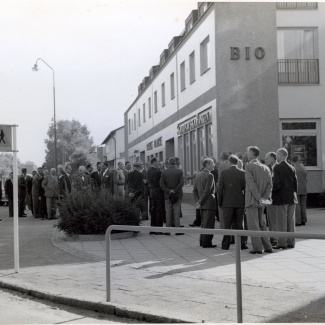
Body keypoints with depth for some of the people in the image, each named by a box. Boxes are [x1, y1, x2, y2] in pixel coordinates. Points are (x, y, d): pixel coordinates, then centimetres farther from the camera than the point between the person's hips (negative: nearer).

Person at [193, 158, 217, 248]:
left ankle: (202, 241, 23)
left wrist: (197, 201, 7)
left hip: (202, 204, 8)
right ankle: (206, 243, 0)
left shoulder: (198, 175, 11)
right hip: (209, 203, -8)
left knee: (204, 223, 18)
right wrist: (199, 202, -15)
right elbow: (207, 191, -20)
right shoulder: (209, 175, -14)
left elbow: (195, 190, 11)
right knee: (209, 224, -2)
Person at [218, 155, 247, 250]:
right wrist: (245, 202, 9)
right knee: (238, 224, 8)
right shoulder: (242, 173, -1)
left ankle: (225, 244, 4)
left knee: (227, 225, 3)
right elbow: (245, 188, 1)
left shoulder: (224, 173, -4)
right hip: (240, 203, 1)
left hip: (227, 203, -1)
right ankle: (241, 244, 7)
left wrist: (220, 203, 5)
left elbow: (220, 189, -3)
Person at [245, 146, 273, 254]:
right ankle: (268, 247, 16)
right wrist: (264, 198, -2)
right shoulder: (266, 168, 12)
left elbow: (251, 184, -16)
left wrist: (259, 198, -16)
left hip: (252, 200, -7)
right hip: (261, 201, 7)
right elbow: (270, 185, 4)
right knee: (262, 223, 15)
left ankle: (257, 248, -5)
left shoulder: (249, 166, -8)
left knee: (253, 225, -3)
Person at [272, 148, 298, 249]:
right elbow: (295, 183, 10)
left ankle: (282, 242, -2)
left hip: (281, 198, -6)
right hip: (291, 198, 6)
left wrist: (272, 193, -3)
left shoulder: (278, 167, -10)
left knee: (282, 221, -2)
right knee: (290, 221, 9)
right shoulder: (292, 168, 10)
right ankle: (291, 242, 13)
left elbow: (277, 184, -16)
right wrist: (294, 194, 18)